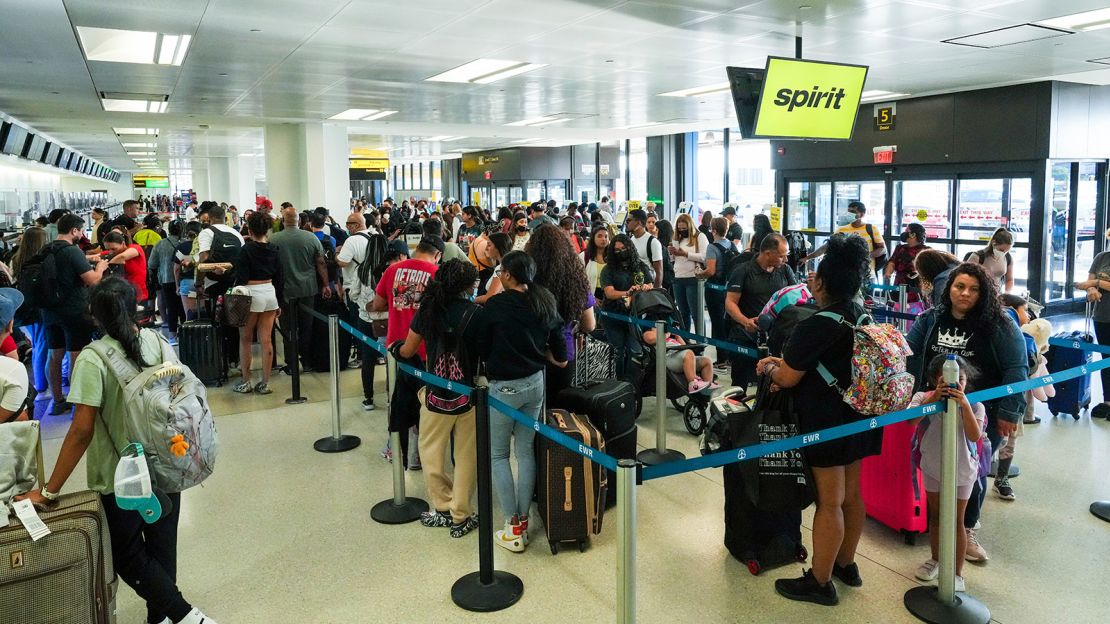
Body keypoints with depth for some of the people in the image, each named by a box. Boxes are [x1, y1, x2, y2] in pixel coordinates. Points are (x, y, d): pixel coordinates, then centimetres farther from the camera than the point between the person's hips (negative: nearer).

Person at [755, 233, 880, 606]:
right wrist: (784, 361, 13)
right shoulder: (863, 316, 5)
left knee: (829, 502, 1)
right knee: (851, 494, 19)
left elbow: (787, 378, -16)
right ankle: (846, 564, 35)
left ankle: (820, 582, 13)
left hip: (828, 422, -9)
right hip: (859, 417, 9)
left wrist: (769, 367, 4)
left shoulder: (818, 325, -22)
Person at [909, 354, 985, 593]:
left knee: (956, 521, 5)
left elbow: (974, 435, -28)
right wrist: (933, 399, -39)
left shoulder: (973, 405, -14)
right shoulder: (924, 397, -13)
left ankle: (957, 573, 16)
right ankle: (935, 559, 38)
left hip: (962, 470, -2)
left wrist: (964, 404, -37)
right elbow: (911, 420, -30)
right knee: (935, 516, 19)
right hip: (933, 467, 2)